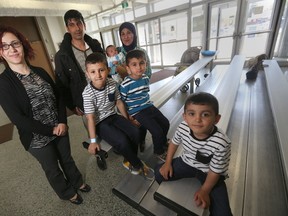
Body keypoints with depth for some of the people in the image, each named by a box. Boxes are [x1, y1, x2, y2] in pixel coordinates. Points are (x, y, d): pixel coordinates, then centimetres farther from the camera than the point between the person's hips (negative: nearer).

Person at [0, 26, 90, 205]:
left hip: (60, 129, 4)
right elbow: (17, 119, -18)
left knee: (67, 159, 24)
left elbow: (58, 97, 1)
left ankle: (77, 182, 51)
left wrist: (62, 122, -11)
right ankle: (68, 192, 46)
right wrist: (51, 130, -17)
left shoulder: (40, 72, 0)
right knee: (53, 169, 19)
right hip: (37, 138, -3)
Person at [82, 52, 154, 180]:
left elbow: (119, 102, 4)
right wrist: (93, 141, -16)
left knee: (135, 132, -14)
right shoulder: (88, 93, -20)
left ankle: (128, 161, 12)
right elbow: (90, 117, -18)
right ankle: (138, 165, 4)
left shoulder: (112, 84, -7)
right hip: (100, 122, -5)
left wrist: (127, 121, 8)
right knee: (122, 141, -25)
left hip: (113, 116, 5)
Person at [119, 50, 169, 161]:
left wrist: (148, 104, 16)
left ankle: (163, 142, 39)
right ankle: (159, 151, 18)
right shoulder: (125, 85, -19)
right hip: (137, 112, -7)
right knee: (157, 131, -13)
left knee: (165, 123, 10)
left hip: (149, 106, 7)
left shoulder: (146, 78, 0)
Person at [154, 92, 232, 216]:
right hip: (187, 163, 3)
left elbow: (215, 171, -19)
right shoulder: (183, 127, -24)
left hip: (208, 172, -3)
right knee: (159, 173, 1)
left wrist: (204, 191, -10)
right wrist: (168, 163, 0)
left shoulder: (222, 143, -35)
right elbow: (174, 142, -2)